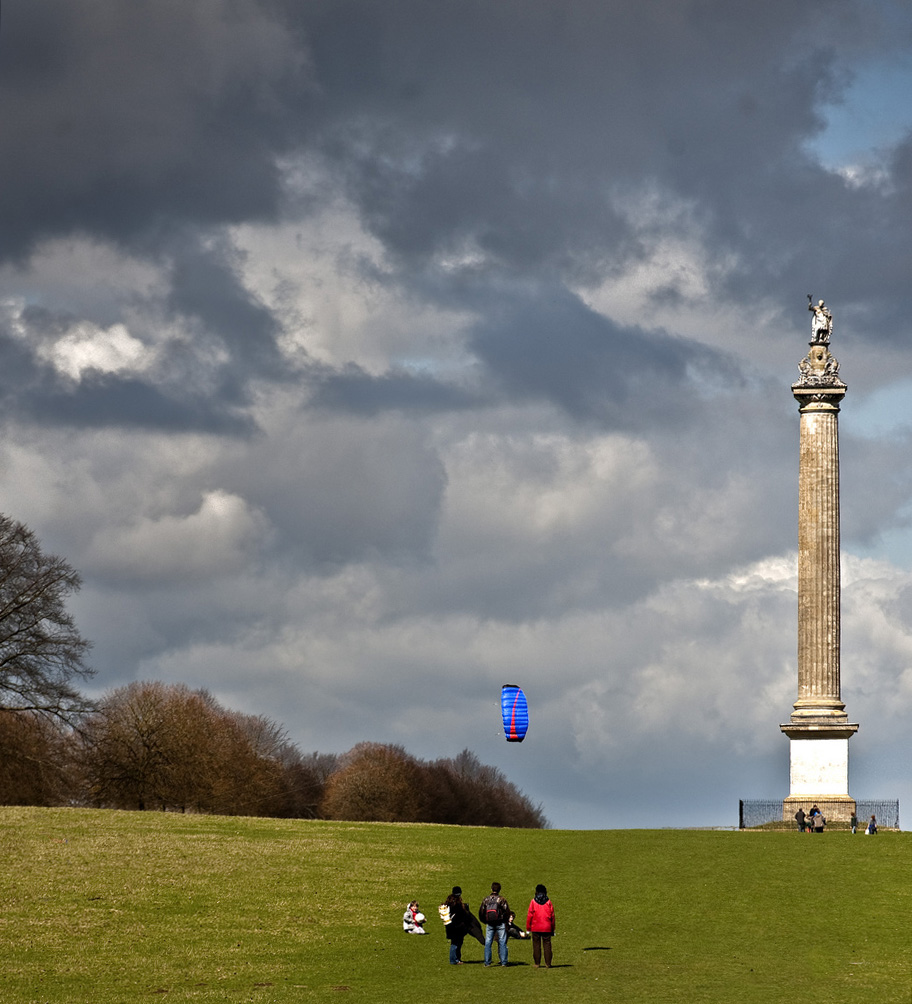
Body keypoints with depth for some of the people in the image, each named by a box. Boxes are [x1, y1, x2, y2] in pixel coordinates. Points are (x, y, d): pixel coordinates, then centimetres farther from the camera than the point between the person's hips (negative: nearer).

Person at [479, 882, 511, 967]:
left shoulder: (486, 900, 4)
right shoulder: (501, 899, -7)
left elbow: (481, 912, 9)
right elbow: (507, 911, -9)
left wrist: (485, 921, 22)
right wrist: (506, 921, 8)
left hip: (489, 925, 2)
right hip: (500, 924, -2)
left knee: (487, 943, 7)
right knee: (502, 943, 2)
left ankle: (487, 962, 3)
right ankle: (503, 962, -2)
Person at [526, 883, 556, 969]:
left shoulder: (533, 902, -3)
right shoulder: (548, 902, 1)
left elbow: (529, 915, -3)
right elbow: (552, 915, 3)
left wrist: (528, 928, 4)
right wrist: (553, 928, 11)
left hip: (535, 928, -1)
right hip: (547, 928, 1)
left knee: (536, 945, 5)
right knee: (547, 944, 4)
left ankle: (537, 963, 4)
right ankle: (548, 963, 1)